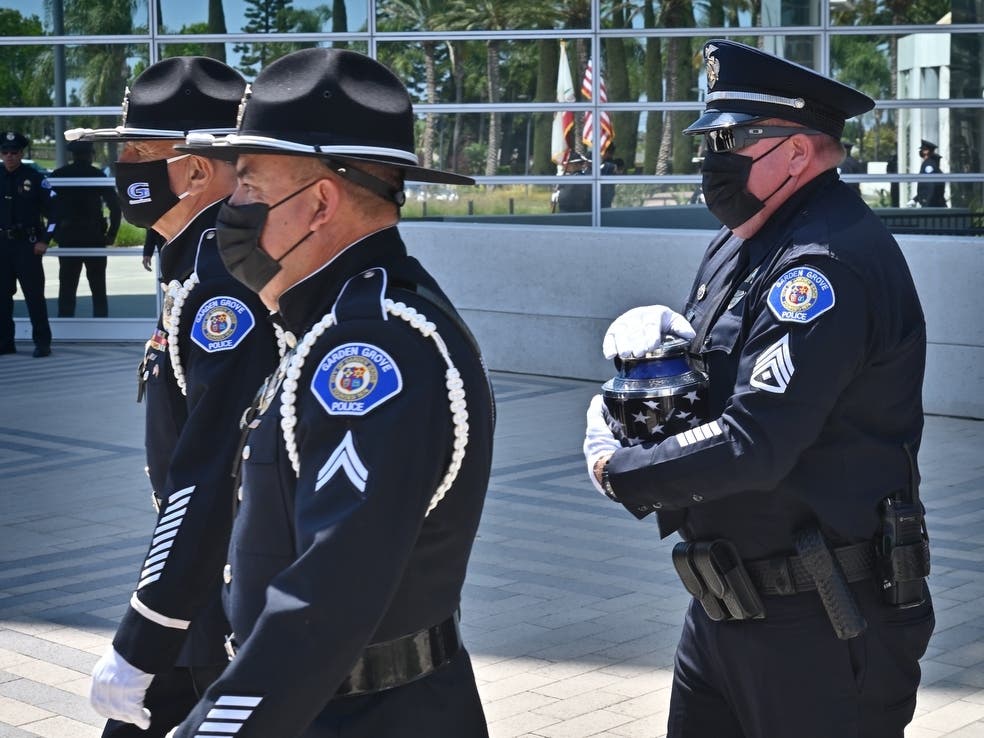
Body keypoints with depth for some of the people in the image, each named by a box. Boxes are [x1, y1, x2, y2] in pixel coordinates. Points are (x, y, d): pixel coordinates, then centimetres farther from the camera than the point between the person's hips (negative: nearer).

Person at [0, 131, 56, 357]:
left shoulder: (35, 178, -3)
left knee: (34, 294, -4)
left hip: (27, 245, -4)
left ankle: (42, 342, 1)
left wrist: (44, 241, -6)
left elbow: (53, 209, -2)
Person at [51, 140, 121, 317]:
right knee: (98, 289, 9)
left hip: (67, 238, 1)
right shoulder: (98, 175, -4)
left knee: (67, 289, 7)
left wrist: (52, 234, 6)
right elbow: (115, 206, -9)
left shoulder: (58, 175, 1)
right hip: (94, 238, -1)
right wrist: (111, 234, -1)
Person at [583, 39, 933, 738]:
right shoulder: (742, 246, 11)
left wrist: (615, 468, -14)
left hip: (817, 627, -9)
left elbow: (755, 445, -29)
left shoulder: (827, 265, -22)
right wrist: (659, 326, -1)